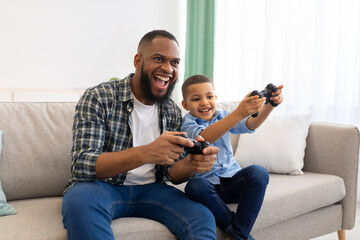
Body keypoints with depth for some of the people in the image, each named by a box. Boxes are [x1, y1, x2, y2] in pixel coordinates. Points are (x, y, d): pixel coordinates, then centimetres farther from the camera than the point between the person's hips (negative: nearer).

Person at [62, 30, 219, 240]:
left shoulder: (173, 111, 4)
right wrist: (146, 153, -39)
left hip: (148, 189, 3)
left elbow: (171, 172, 5)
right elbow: (82, 165, -23)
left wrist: (192, 163, -21)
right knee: (81, 198, -36)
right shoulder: (97, 99, -13)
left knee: (203, 218, -19)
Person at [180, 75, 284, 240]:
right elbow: (204, 138, -29)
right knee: (195, 185, -37)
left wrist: (269, 105, -26)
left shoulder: (222, 117, 11)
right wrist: (238, 114, -41)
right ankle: (233, 226, -22)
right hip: (208, 183, -4)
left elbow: (250, 124, -5)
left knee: (259, 172, -25)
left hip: (231, 178, 4)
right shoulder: (187, 124, -6)